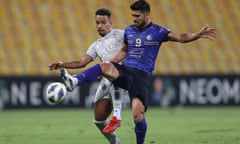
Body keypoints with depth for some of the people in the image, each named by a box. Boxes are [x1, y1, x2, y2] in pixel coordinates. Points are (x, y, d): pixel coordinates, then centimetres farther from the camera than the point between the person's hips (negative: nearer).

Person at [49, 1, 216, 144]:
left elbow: (181, 37, -10)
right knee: (104, 66, -30)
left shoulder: (157, 31, 0)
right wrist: (111, 62, 11)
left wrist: (197, 35, -28)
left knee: (138, 114, -16)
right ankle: (74, 81, -49)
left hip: (142, 75, -3)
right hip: (124, 71, 3)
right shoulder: (129, 30, 15)